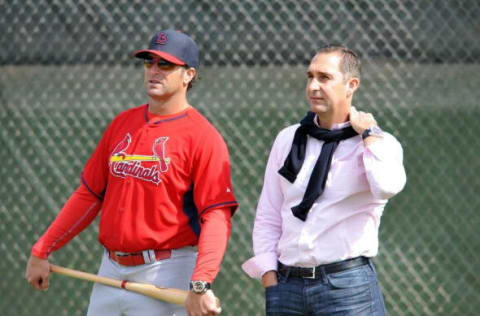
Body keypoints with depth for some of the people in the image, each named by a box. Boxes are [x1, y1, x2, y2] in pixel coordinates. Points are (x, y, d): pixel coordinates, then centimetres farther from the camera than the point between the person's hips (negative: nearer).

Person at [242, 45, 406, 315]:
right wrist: (269, 277, 4)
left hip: (348, 287, -4)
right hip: (286, 285, 4)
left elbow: (387, 187, -23)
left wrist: (369, 134, -8)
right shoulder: (287, 139, 15)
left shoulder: (378, 143, 1)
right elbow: (268, 217, 15)